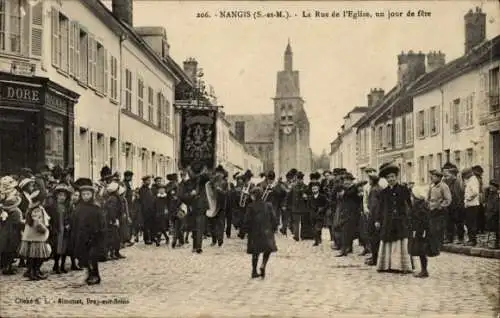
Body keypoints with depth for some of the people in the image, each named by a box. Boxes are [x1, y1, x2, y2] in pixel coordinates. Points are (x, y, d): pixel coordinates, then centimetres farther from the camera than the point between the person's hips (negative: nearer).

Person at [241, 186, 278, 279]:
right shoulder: (268, 206, -2)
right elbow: (274, 219, 2)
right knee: (268, 250, 15)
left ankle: (254, 271, 15)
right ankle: (263, 265, -9)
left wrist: (245, 230, 7)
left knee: (255, 252, 11)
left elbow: (247, 220, -7)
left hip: (254, 233, 0)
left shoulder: (251, 207, -8)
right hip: (266, 232, 0)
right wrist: (273, 229, 14)